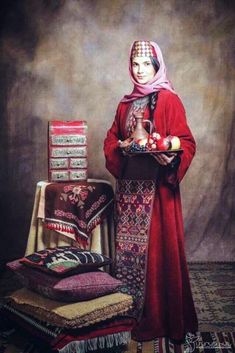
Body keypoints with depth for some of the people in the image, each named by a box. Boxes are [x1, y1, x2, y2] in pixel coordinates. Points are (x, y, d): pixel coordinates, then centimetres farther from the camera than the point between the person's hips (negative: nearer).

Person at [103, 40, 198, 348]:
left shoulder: (169, 100, -2)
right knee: (127, 245, 8)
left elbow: (186, 142, -7)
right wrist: (121, 148, -5)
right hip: (129, 184, 6)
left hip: (157, 184, -5)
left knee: (157, 247, -2)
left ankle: (159, 317, 11)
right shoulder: (126, 103, 15)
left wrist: (172, 157, -27)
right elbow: (111, 138, 17)